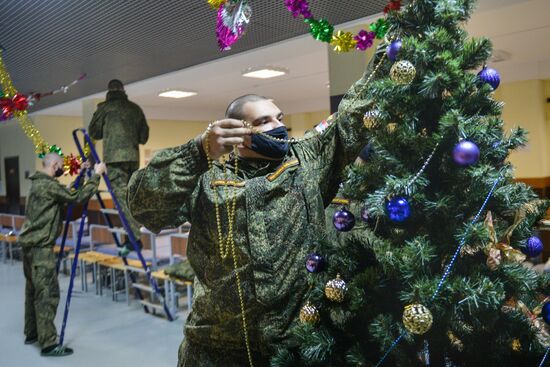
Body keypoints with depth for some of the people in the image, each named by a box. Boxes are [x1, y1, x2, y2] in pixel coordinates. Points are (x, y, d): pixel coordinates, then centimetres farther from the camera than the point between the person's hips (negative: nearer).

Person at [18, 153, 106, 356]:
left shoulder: (39, 183, 15)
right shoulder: (48, 185, -16)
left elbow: (66, 195, 22)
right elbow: (78, 197, -20)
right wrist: (97, 175, -14)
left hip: (31, 244, 11)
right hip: (40, 246, -11)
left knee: (33, 290, 17)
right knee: (47, 293, -9)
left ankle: (32, 333, 28)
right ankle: (49, 344, -8)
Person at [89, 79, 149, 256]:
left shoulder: (105, 107, 4)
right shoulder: (135, 108, 14)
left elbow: (94, 132, 11)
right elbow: (144, 135, 15)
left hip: (114, 156, -5)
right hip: (133, 156, 5)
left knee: (121, 196, -9)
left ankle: (134, 237, -18)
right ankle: (132, 236, 13)